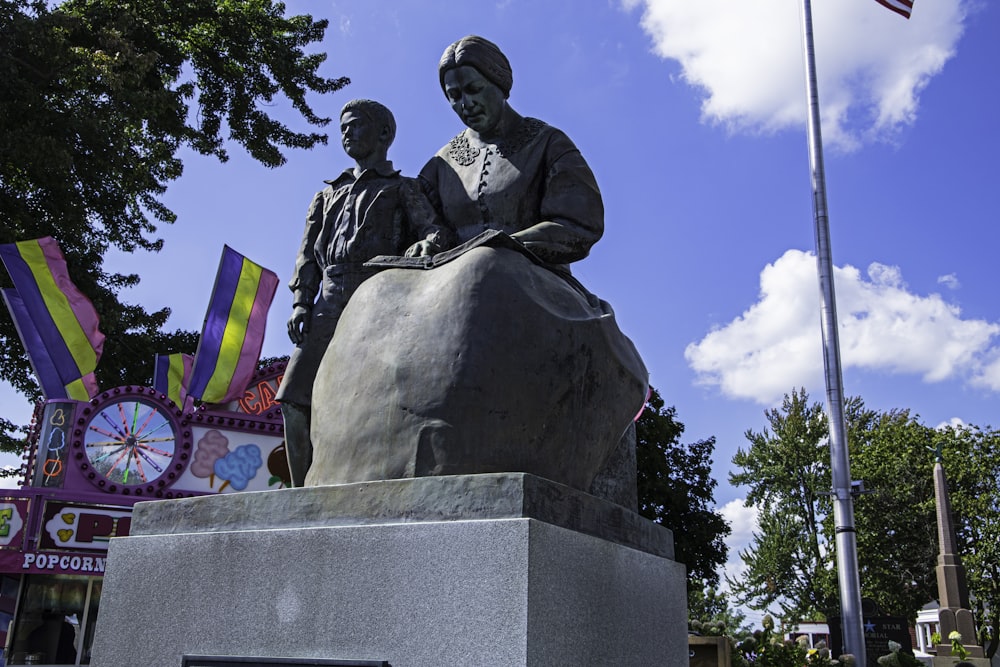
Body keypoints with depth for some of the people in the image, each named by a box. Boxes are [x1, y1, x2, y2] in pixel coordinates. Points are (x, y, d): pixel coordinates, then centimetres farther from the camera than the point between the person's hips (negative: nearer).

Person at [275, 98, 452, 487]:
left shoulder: (403, 189, 18)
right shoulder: (329, 195, 32)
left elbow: (437, 232, 1)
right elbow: (309, 254, 23)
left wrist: (426, 245, -24)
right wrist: (301, 302, 6)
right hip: (330, 305, 5)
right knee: (295, 404, -9)